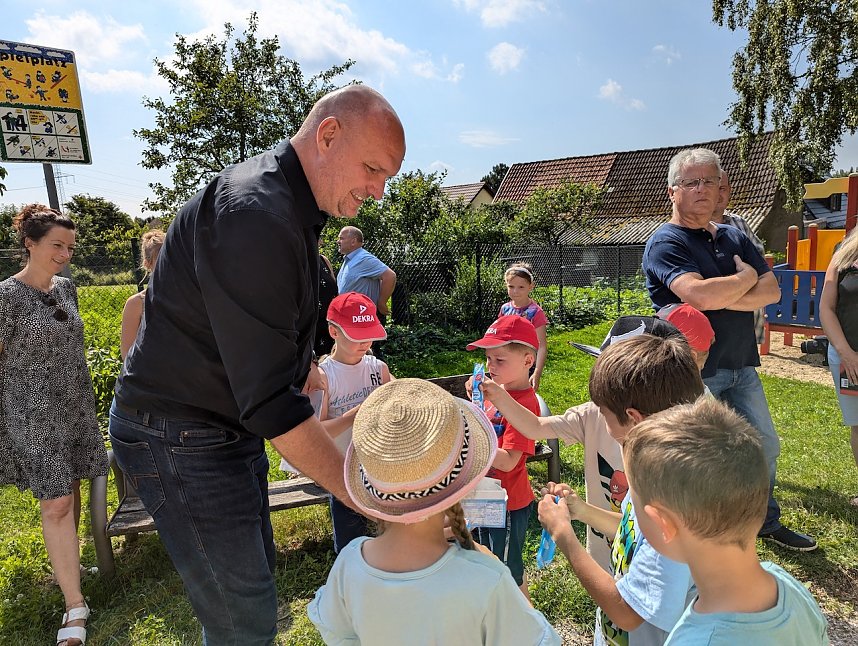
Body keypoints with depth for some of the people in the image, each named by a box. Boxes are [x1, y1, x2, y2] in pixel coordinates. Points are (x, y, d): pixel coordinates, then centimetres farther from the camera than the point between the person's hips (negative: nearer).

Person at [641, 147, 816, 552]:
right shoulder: (665, 242, -12)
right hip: (695, 373, -7)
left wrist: (721, 297, -17)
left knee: (764, 446, 19)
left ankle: (766, 522, 42)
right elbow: (700, 294, -29)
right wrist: (747, 278, -11)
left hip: (741, 366, 7)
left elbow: (772, 291, 0)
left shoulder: (735, 238, 10)